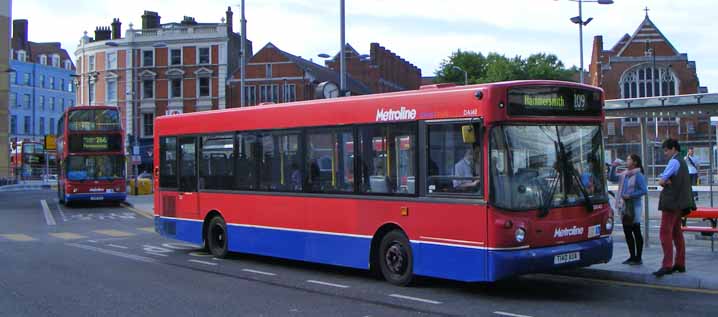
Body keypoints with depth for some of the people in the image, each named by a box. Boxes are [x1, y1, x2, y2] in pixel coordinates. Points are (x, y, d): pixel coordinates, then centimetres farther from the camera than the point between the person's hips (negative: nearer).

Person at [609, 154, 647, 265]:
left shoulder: (638, 175, -10)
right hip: (624, 206, 8)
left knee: (636, 233, 0)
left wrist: (630, 196, -19)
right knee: (627, 233, 11)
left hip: (634, 207, -8)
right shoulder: (624, 175, 11)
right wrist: (613, 167, 4)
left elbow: (644, 190, -15)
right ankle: (632, 256, 21)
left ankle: (638, 258, 6)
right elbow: (611, 178, 16)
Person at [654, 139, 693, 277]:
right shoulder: (682, 162, 18)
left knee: (665, 233, -12)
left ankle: (667, 265, -16)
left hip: (671, 202, -10)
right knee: (677, 233, 13)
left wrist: (666, 182, 4)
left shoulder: (674, 162, -12)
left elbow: (661, 181, -15)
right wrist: (669, 182, -4)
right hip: (679, 202, 10)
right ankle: (680, 264, 17)